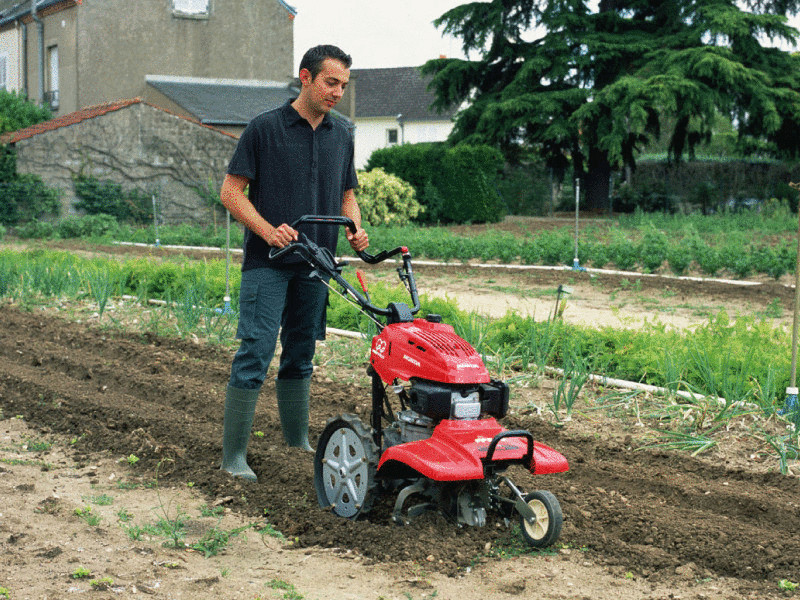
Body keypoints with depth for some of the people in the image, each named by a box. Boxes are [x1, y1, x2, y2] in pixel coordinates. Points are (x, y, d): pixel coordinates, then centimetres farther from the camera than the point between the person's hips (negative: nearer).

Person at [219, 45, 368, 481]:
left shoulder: (341, 137, 12)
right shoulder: (264, 128, -5)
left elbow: (347, 195, 20)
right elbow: (231, 192, -5)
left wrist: (355, 230, -2)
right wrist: (269, 231, -19)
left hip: (315, 266, 6)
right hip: (267, 264, -5)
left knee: (300, 356, 14)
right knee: (255, 355, -8)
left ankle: (298, 442, 24)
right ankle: (233, 454, -3)